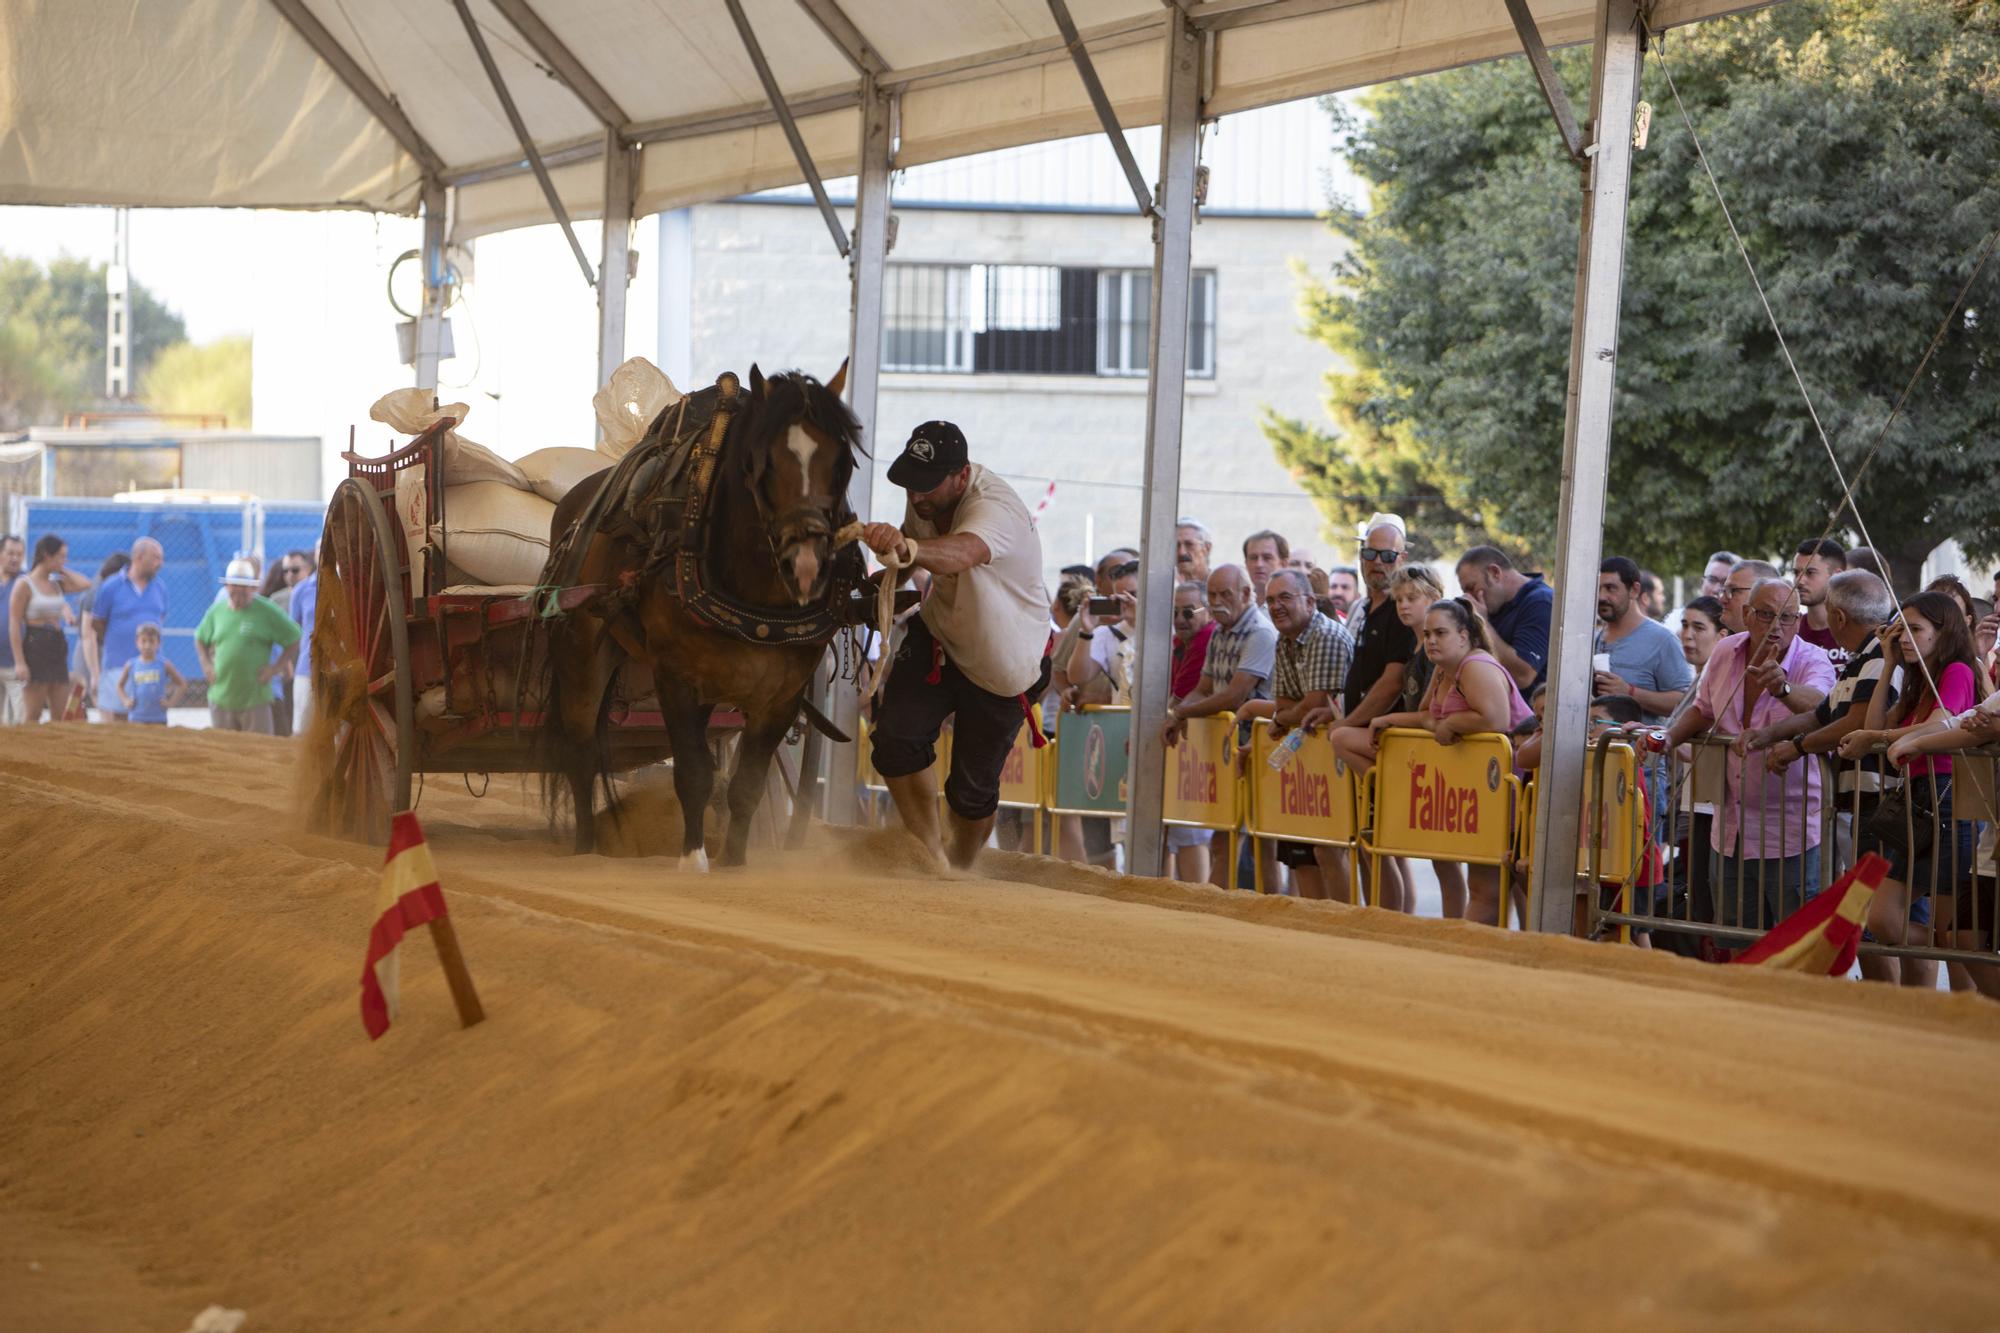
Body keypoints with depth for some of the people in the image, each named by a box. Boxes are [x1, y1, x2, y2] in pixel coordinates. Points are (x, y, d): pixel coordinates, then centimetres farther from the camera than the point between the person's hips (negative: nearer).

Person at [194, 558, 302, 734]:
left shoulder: (267, 611, -3)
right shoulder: (217, 611, 9)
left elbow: (295, 640, 0)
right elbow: (200, 639, 25)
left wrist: (276, 668, -7)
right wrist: (206, 665, 9)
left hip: (255, 699, -4)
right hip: (221, 698, 4)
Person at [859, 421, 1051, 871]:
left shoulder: (995, 509, -36)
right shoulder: (928, 496, -12)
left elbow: (961, 552, -61)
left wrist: (906, 547, -80)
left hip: (1004, 667, -5)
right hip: (937, 637, 6)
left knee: (972, 788, 4)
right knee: (895, 738, -16)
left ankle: (961, 867, 33)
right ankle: (931, 856, -4)